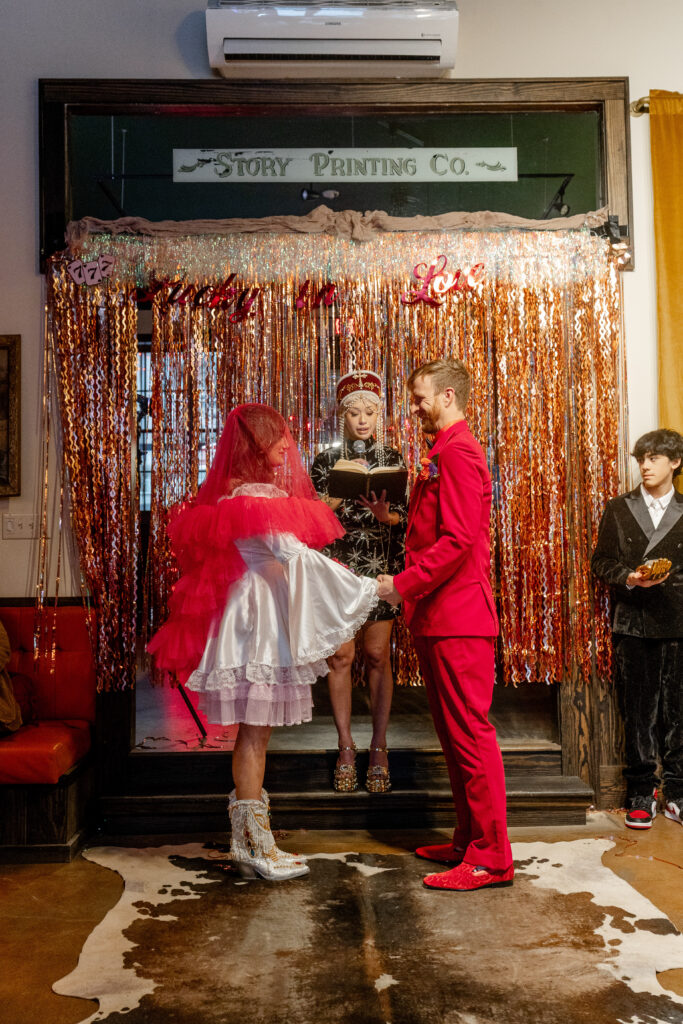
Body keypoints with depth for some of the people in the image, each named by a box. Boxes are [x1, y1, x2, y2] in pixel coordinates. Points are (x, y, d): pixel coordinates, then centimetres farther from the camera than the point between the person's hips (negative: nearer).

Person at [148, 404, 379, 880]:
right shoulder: (256, 496, -16)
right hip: (259, 622, -10)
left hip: (258, 617, 10)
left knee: (255, 731, 13)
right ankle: (256, 845, 8)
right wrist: (363, 589, -21)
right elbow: (293, 555, -24)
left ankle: (248, 840, 22)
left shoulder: (237, 493, 15)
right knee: (255, 730, -2)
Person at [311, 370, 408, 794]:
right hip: (339, 565, 0)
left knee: (377, 655, 1)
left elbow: (403, 517, 1)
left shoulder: (392, 459, 7)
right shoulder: (327, 461, 7)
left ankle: (379, 747, 12)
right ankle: (346, 747, 12)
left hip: (381, 567, 0)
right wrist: (340, 491, -15)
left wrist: (384, 515, -20)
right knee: (342, 655, 0)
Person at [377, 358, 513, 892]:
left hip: (458, 618, -11)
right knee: (454, 733, 15)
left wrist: (403, 584, -17)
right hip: (439, 617, 11)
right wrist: (411, 591, 17)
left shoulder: (458, 451, -12)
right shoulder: (444, 452, 21)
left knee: (470, 734, -5)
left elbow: (458, 539, -21)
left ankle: (490, 858, 5)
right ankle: (468, 841, 26)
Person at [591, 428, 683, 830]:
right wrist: (628, 578, -9)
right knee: (638, 711, 3)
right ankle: (642, 793, 13)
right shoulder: (618, 509, 10)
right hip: (634, 623, 0)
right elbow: (601, 560, 8)